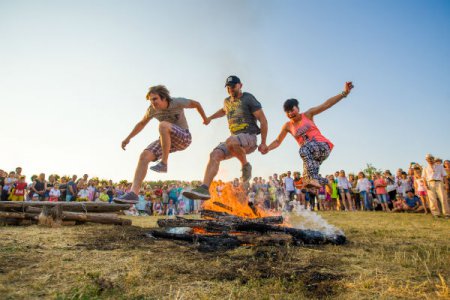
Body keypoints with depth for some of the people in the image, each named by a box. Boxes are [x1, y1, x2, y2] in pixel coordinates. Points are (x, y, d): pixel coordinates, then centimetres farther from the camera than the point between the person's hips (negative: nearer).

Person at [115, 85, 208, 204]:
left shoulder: (177, 102, -16)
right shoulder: (152, 109, -3)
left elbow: (196, 104, 1)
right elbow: (142, 123, 15)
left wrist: (205, 119, 16)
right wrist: (128, 138, 16)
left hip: (183, 138, -5)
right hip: (168, 141, 6)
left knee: (163, 125, -35)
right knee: (144, 156, -18)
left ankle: (163, 163, -25)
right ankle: (133, 193, -22)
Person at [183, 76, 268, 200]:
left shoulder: (249, 98, -3)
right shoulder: (227, 101, 17)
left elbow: (263, 120, -5)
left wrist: (263, 143, -9)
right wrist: (210, 118, 34)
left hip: (249, 138, -6)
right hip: (235, 141, 6)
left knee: (230, 141, -39)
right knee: (214, 155, -19)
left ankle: (246, 165, -14)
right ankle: (204, 189, -30)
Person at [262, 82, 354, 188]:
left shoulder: (308, 115, 4)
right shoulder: (287, 126, 9)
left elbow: (327, 104, -2)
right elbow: (278, 141, 9)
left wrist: (344, 93, -12)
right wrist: (267, 148, -11)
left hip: (323, 146, -4)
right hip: (310, 154, 4)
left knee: (304, 149, -34)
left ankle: (312, 178, -39)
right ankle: (320, 180, 29)